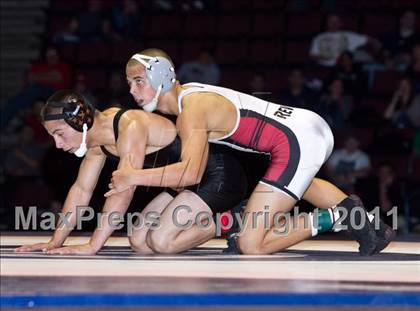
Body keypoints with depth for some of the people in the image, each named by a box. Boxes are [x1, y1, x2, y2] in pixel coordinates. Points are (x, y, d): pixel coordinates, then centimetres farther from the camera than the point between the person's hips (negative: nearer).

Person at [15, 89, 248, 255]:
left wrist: (93, 246, -33)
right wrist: (56, 241, 4)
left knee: (161, 242, -22)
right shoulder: (97, 139, 0)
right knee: (139, 242, 1)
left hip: (218, 176, -10)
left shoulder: (131, 128, -28)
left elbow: (122, 193, -32)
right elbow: (81, 190, 8)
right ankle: (210, 217, 11)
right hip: (185, 185, 10)